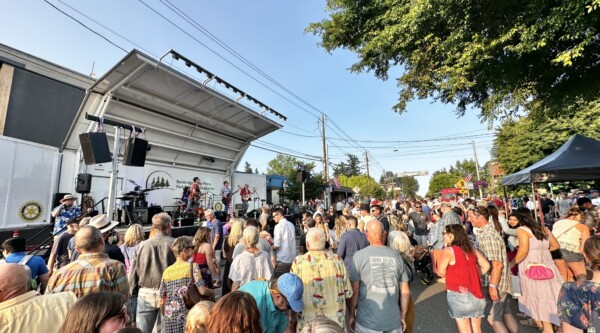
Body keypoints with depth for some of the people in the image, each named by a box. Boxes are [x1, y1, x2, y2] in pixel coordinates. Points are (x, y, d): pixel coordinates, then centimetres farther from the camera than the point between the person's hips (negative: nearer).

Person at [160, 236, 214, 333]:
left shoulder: (166, 271, 4)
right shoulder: (192, 266, -10)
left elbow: (162, 300, 9)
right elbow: (202, 291, -16)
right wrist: (212, 293, 3)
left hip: (169, 319, 5)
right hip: (186, 317, -4)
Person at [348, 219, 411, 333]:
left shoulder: (359, 255, -12)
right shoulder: (396, 256, -2)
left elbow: (354, 291, -10)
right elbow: (405, 292, 4)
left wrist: (351, 315, 5)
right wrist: (403, 316, 17)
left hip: (367, 321, -2)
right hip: (393, 320, 3)